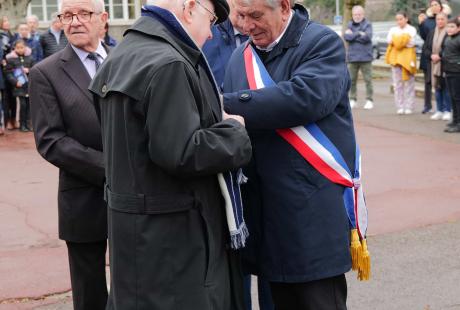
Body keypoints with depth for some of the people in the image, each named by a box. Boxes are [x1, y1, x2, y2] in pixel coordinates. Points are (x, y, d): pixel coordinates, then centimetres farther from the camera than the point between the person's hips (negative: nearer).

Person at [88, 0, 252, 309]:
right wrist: (233, 130, -10)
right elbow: (181, 153, -25)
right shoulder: (167, 64, -21)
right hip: (169, 233, -10)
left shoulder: (122, 55, 11)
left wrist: (216, 119, 10)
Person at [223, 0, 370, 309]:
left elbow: (305, 97, -24)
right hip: (265, 211, 6)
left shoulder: (323, 43, -7)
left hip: (314, 212, -6)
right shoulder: (241, 56, 12)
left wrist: (227, 104, -23)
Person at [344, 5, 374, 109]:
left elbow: (367, 37, -16)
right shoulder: (350, 25, 9)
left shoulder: (367, 24, -1)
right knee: (352, 79, 7)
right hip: (352, 57, 4)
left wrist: (353, 35, -9)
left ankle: (369, 100, 4)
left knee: (368, 79, -1)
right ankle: (352, 100, 16)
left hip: (365, 57, -3)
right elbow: (346, 37, -6)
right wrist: (359, 34, -13)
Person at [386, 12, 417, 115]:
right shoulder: (393, 30, 14)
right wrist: (402, 41, -10)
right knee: (397, 84, 2)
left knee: (409, 83, -3)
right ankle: (400, 107, 6)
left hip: (408, 57, -3)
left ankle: (409, 107, 0)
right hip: (395, 57, 3)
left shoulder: (412, 30, 2)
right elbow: (389, 40, -2)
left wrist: (396, 41, -5)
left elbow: (411, 42, -11)